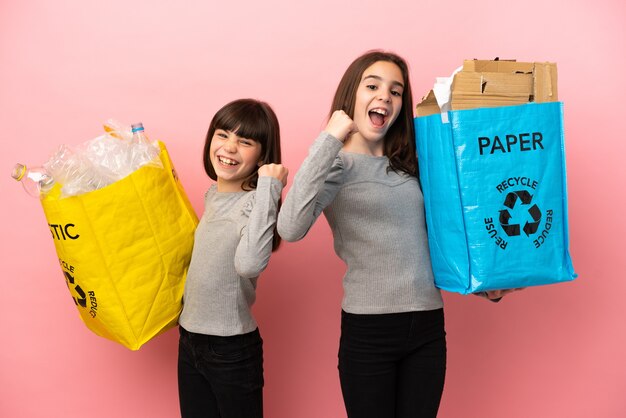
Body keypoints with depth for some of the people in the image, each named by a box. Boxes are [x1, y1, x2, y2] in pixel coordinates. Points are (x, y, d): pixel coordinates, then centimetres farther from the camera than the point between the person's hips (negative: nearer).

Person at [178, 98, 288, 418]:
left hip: (232, 348, -7)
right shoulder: (212, 195, 6)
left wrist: (267, 188, -33)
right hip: (189, 342, 7)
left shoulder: (257, 201, -17)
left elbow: (249, 263, -37)